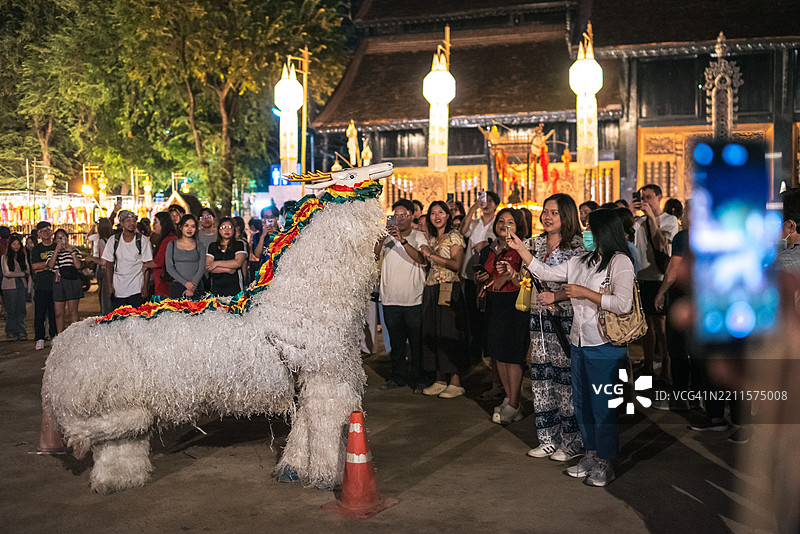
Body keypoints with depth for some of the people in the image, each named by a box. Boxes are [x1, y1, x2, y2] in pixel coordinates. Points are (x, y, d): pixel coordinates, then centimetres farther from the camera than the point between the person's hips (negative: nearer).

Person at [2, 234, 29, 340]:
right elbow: (6, 273, -7)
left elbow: (28, 271, 7)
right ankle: (10, 332, 6)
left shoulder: (23, 256, 11)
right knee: (11, 310, 0)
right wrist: (22, 273, -8)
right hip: (9, 285, -3)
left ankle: (20, 331, 6)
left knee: (21, 309, 2)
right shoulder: (5, 257, 0)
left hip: (22, 284, 3)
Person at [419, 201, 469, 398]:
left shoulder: (454, 236, -3)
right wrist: (427, 254, 7)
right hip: (432, 289, 7)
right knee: (434, 334, 6)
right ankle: (440, 380, 12)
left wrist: (432, 255, -16)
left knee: (450, 334, -7)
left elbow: (456, 264, -14)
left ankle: (455, 383, -3)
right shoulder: (432, 239, 18)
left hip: (449, 290, -7)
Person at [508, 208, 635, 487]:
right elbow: (545, 272, 15)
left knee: (602, 405, 0)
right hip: (579, 342, 8)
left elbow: (623, 304, -21)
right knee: (581, 402, 14)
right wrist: (521, 248, 11)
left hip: (605, 346, -7)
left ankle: (605, 463, 14)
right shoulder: (580, 262, 11)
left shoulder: (620, 262, -10)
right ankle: (591, 456, 29)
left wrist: (585, 292, -16)